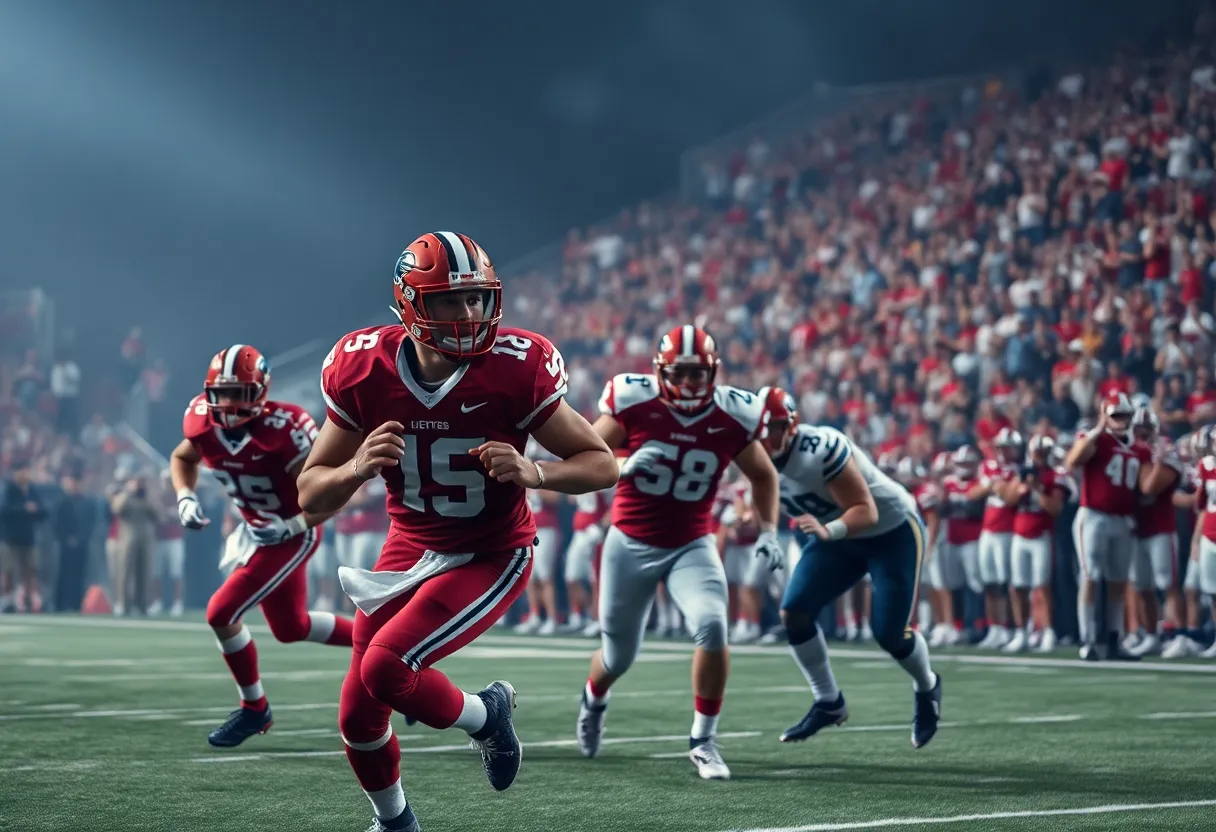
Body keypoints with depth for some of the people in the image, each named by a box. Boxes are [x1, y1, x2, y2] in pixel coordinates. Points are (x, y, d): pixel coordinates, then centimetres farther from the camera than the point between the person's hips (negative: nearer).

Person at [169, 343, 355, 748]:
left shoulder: (282, 431, -31)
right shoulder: (203, 420, -13)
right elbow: (182, 458, 11)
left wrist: (289, 526, -33)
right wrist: (186, 499, -6)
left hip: (292, 533, -8)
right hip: (257, 529, 8)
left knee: (222, 613, -13)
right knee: (292, 628, 18)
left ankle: (254, 708, 6)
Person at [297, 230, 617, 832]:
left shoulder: (516, 369, -21)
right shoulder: (364, 371, -14)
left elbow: (601, 464, -13)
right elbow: (310, 496, -7)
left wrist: (531, 473, -32)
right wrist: (357, 469, -29)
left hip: (492, 557, -4)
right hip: (411, 549, 4)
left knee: (385, 667, -24)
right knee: (358, 716, 6)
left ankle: (484, 715, 7)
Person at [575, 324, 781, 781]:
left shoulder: (732, 417, -9)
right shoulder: (633, 403, -15)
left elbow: (763, 475, 9)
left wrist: (768, 531, -2)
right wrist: (623, 466, -26)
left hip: (692, 546, 1)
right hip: (630, 544, -1)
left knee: (712, 627, -26)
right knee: (618, 655, 11)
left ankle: (704, 740, -9)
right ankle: (593, 700, 50)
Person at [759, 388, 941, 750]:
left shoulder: (821, 451, -35)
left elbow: (866, 511, -35)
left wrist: (827, 531, -51)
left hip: (891, 531, -7)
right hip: (837, 534, 7)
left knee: (889, 632, -6)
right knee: (794, 611, -8)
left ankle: (927, 690, 27)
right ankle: (828, 703, 8)